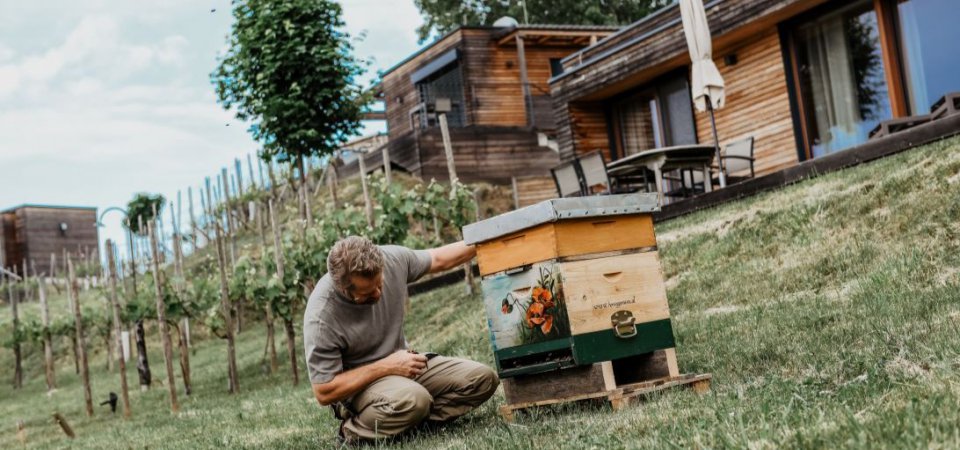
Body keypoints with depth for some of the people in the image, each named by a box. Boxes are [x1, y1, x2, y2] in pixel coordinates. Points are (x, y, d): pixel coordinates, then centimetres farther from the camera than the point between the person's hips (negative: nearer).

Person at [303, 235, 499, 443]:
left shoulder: (392, 258, -15)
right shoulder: (321, 317, -27)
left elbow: (438, 259, 7)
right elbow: (324, 393, -21)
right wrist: (386, 367, -22)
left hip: (402, 362, 6)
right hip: (358, 385, -6)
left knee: (483, 379, -10)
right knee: (413, 400, -38)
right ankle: (355, 428, -12)